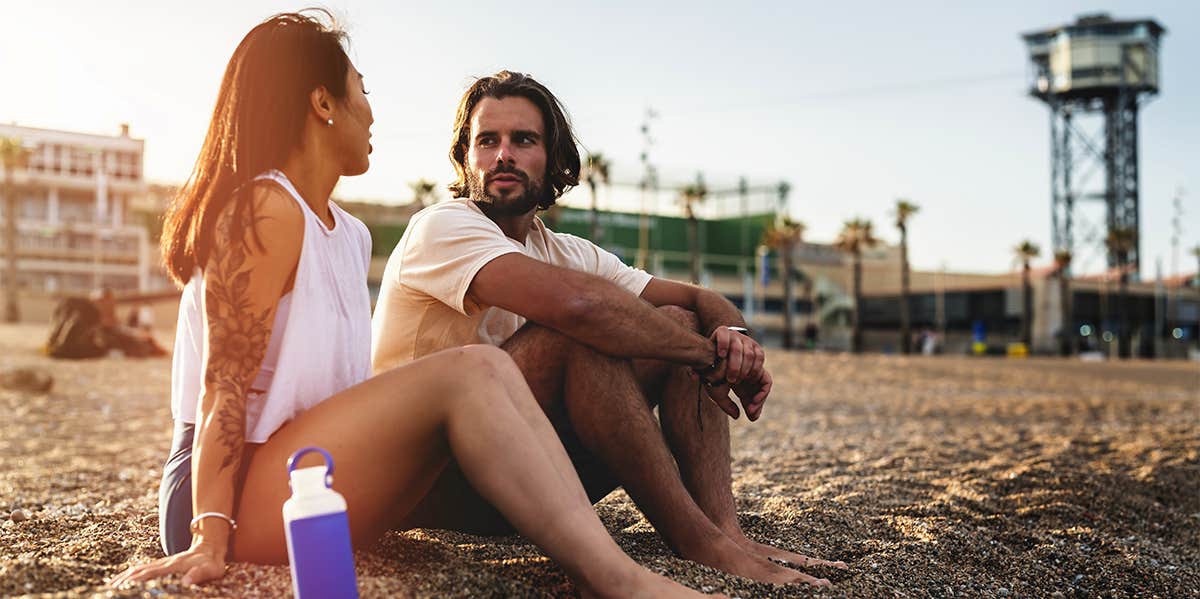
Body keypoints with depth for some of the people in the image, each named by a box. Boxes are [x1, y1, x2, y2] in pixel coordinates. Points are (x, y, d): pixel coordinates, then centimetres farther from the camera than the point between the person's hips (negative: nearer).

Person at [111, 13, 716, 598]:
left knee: (487, 370, -9)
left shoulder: (349, 235, 18)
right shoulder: (268, 211, -10)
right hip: (234, 495, -8)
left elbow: (348, 389, 11)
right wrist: (211, 537, -24)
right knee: (465, 372, -23)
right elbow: (226, 384, -17)